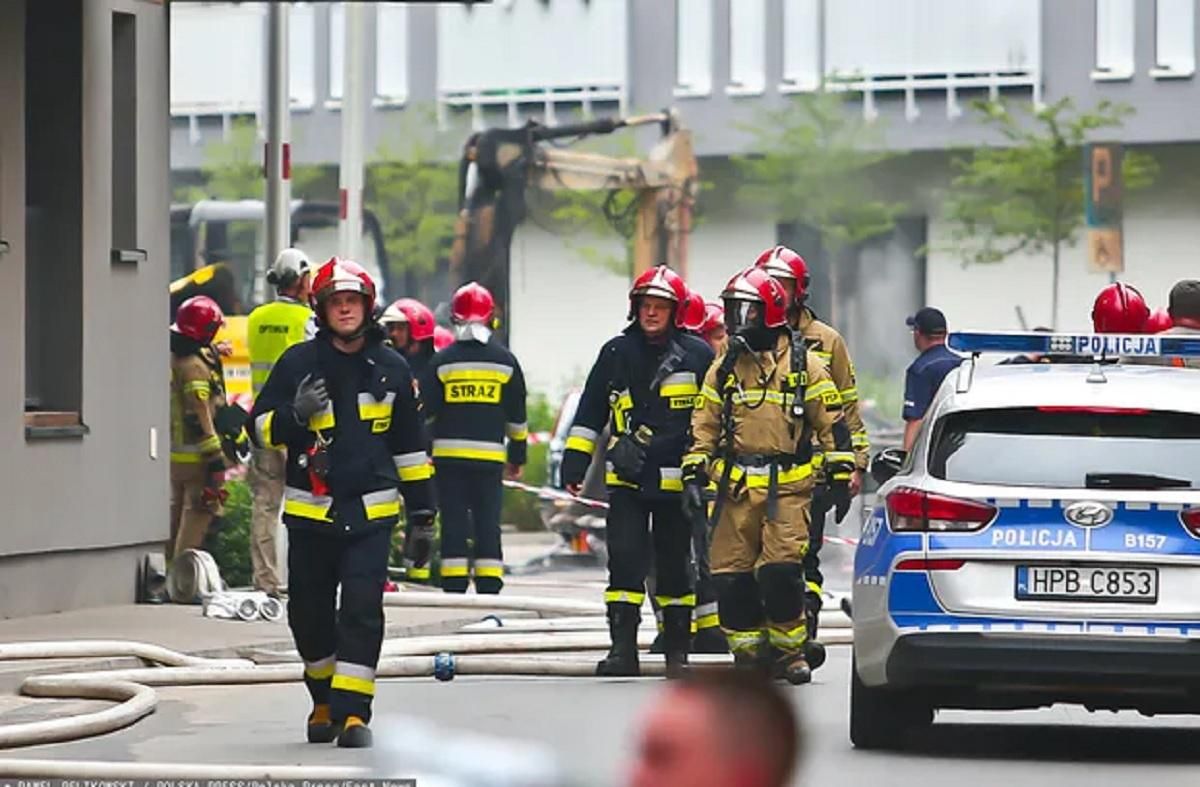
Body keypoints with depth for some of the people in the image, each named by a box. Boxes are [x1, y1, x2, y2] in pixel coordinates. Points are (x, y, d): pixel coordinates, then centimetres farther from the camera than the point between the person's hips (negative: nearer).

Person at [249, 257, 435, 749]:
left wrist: (422, 516, 13)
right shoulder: (298, 363, 4)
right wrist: (297, 414, -16)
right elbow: (262, 427, 6)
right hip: (311, 510, 1)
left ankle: (351, 710, -11)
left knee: (362, 610, -12)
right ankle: (323, 700, 28)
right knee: (310, 614, 7)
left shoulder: (391, 370, 8)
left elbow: (410, 448, 14)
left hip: (371, 512, 0)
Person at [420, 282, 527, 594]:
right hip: (490, 456, 1)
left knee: (454, 524, 1)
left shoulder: (441, 362, -1)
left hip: (449, 454, -1)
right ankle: (489, 592, 1)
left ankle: (454, 590, -1)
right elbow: (516, 416, 9)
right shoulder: (505, 361, 4)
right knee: (488, 525, 4)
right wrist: (517, 457, 18)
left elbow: (426, 413, 0)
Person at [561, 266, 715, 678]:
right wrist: (574, 458, 8)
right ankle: (623, 648, -6)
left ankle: (677, 650, 15)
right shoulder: (616, 354, 7)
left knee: (674, 566, 6)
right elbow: (590, 412, 14)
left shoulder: (697, 355, 2)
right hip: (626, 478, 1)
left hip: (675, 479, -1)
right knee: (624, 560, -7)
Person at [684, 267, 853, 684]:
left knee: (781, 571, -15)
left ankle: (791, 653, 1)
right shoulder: (724, 368, 13)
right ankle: (750, 654, 12)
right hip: (737, 488, 4)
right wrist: (693, 477, 7)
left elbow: (832, 421, 4)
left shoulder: (803, 364, 3)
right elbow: (704, 425, 15)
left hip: (789, 485, -4)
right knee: (731, 575, -1)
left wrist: (841, 476, 0)